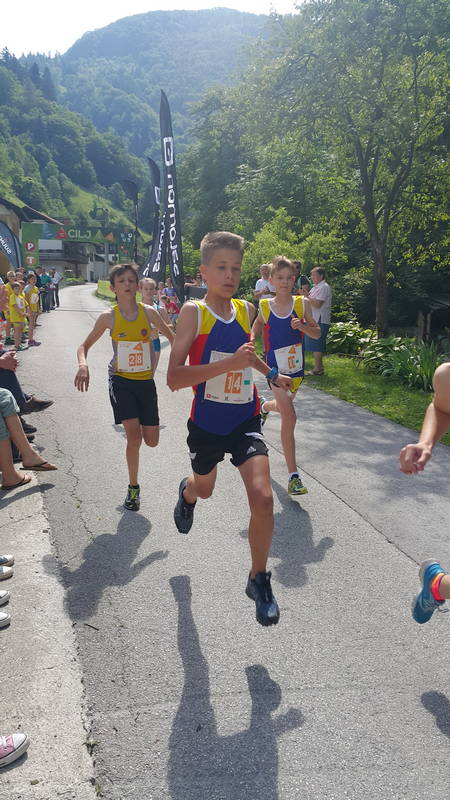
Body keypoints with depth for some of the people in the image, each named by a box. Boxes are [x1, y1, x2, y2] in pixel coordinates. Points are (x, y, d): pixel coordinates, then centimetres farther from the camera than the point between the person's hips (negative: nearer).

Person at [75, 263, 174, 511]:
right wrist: (83, 364, -19)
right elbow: (84, 345, 2)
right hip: (121, 380, -2)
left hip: (145, 381, 2)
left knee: (151, 441, 2)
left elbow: (171, 337, 10)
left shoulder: (148, 312, -5)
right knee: (134, 436, -15)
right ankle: (133, 488, 6)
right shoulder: (109, 317, -7)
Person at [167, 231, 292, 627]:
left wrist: (272, 375, 28)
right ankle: (187, 494, 65)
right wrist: (231, 363, -32)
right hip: (207, 423, -2)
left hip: (245, 420, 2)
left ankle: (259, 580, 8)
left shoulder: (246, 310, 0)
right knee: (204, 487, 24)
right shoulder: (194, 311, -15)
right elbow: (174, 377, -24)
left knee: (263, 498, -16)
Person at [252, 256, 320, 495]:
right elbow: (256, 327, 15)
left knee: (283, 405, 25)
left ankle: (264, 406, 65)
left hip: (296, 367, 3)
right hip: (276, 368, -3)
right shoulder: (264, 307, -6)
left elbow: (317, 334, 1)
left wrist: (303, 326, -19)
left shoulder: (302, 304, -5)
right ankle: (293, 476, -8)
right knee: (289, 417, -14)